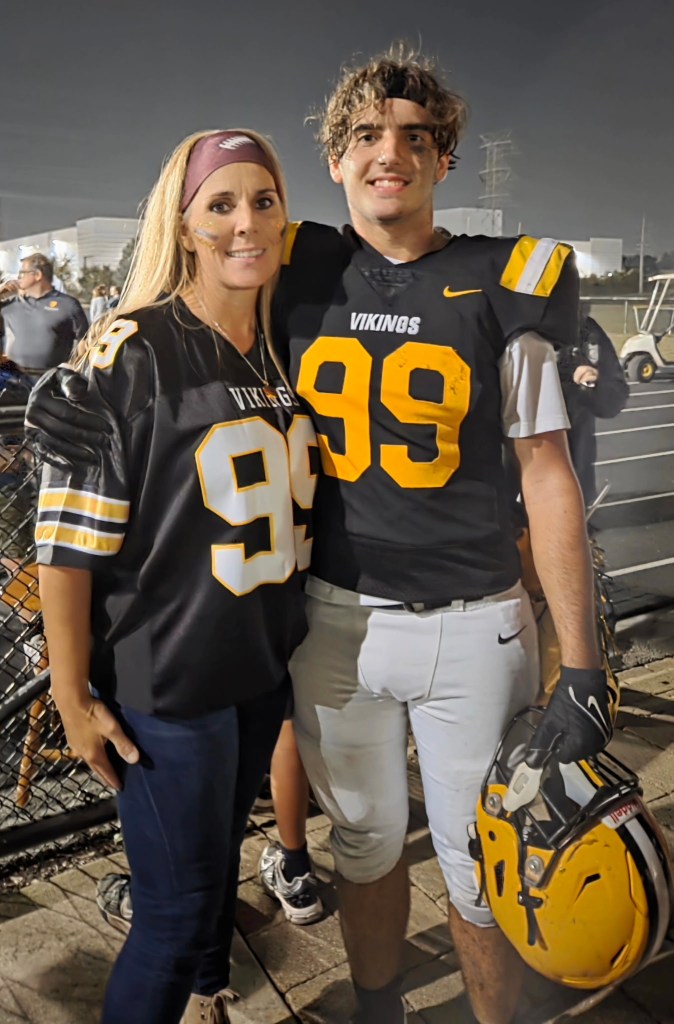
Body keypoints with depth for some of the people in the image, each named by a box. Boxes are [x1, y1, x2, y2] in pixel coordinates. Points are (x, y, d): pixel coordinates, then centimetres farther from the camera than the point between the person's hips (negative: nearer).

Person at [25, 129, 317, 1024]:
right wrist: (73, 695, -13)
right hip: (167, 679, -6)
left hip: (265, 664, 7)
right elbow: (69, 533, -15)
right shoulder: (133, 351, -16)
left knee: (222, 855, 26)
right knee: (178, 913, 4)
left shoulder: (283, 346, 5)